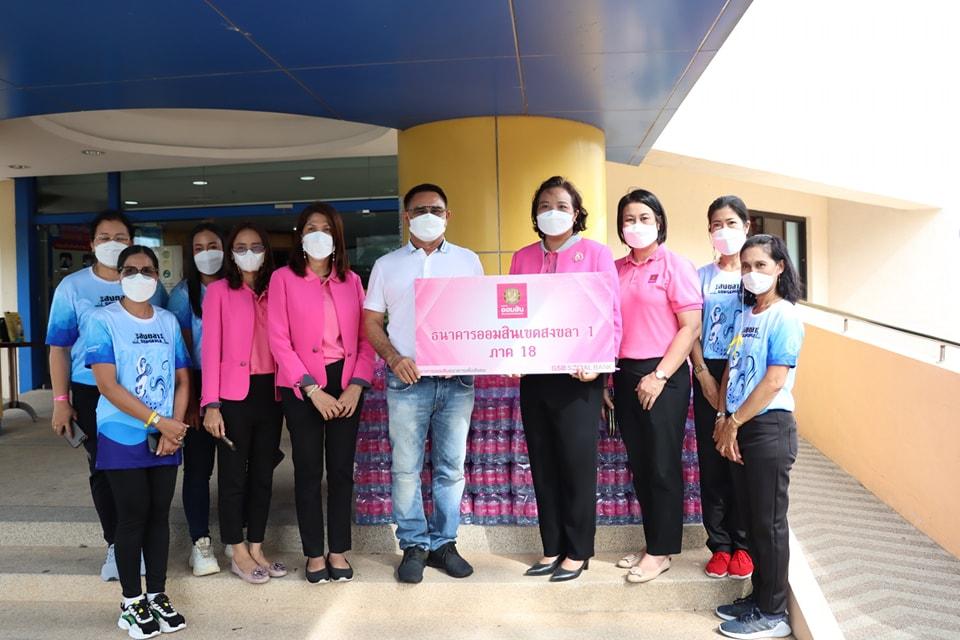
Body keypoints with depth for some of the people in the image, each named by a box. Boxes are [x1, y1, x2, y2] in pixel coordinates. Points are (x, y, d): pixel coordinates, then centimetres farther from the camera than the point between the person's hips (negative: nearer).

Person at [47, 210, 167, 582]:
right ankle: (115, 545, 23)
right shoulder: (72, 287, 2)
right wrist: (61, 400, -4)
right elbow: (59, 347, 2)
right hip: (92, 393, 0)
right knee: (103, 469, 8)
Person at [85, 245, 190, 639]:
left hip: (166, 439, 4)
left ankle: (157, 595, 21)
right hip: (122, 438, -4)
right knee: (133, 516, 1)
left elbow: (182, 380, 8)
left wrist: (174, 427, -6)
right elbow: (107, 385, -13)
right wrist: (158, 421, -16)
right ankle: (131, 603, 16)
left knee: (159, 514, 9)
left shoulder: (168, 322, 8)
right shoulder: (103, 321, -5)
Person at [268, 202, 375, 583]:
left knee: (342, 469, 7)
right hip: (302, 386, -2)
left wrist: (356, 387, -8)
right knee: (309, 470, 4)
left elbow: (364, 338, 5)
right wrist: (313, 390, -12)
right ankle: (314, 554, 17)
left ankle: (338, 551, 20)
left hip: (346, 383, 3)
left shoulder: (351, 280, 9)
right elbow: (279, 340, -6)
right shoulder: (284, 279, 0)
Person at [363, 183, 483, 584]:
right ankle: (414, 546, 16)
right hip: (407, 379, -1)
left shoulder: (468, 261, 11)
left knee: (451, 467, 6)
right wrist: (394, 358, -9)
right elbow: (371, 322, 8)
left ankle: (443, 542, 19)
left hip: (457, 380, 1)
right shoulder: (387, 265, 10)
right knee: (406, 468, 3)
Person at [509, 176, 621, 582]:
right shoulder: (522, 258, 12)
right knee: (543, 463, 9)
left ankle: (577, 552, 15)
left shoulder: (596, 253, 1)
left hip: (578, 376, -4)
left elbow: (611, 315, -4)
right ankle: (552, 549, 21)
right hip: (534, 376, 4)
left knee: (577, 462, 1)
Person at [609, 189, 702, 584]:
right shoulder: (615, 270, 10)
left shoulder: (675, 266, -5)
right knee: (639, 464, 12)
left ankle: (661, 552, 16)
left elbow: (691, 327, -10)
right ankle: (652, 544, 26)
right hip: (624, 374, 6)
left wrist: (659, 376, -15)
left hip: (663, 376, -5)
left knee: (662, 466, 3)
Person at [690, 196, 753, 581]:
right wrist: (703, 374, -8)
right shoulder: (702, 276, 8)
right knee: (712, 463, 5)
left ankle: (743, 545, 16)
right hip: (709, 376, 2)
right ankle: (720, 544, 17)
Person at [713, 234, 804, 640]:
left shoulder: (785, 316, -11)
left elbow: (774, 381, -17)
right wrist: (723, 419, 1)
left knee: (769, 523, 2)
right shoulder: (745, 315, 12)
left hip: (769, 427, -7)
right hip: (739, 428, 7)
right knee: (750, 518, 15)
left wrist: (734, 423, -13)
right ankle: (759, 596, 29)